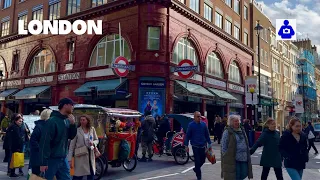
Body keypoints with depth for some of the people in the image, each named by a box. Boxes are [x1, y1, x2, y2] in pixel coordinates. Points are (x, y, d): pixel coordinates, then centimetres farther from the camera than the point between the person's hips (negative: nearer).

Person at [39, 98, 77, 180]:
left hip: (63, 159, 7)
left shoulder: (67, 120, 7)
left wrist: (73, 124, -5)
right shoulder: (52, 121, -16)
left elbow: (71, 136, 12)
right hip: (51, 159, -7)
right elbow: (45, 142, -18)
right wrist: (43, 162, -20)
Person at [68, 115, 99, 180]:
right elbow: (72, 145, -7)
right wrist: (69, 159, -10)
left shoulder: (92, 129, 2)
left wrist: (93, 143, -12)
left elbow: (97, 140, 12)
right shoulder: (77, 130, -8)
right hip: (80, 155, -3)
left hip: (90, 155, 4)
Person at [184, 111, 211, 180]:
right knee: (197, 161, 0)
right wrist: (186, 145, -6)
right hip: (195, 146, -3)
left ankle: (196, 169, 40)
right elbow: (187, 136, -3)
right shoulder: (191, 125, -6)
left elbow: (207, 135, 8)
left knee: (203, 160, 12)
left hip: (203, 145, 4)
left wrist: (209, 143, 6)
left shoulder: (203, 124, 2)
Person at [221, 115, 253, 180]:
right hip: (233, 160, -7)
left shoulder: (242, 131, 15)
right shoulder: (227, 132, -6)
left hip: (244, 159, 7)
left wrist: (248, 156, 16)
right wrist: (227, 157, -11)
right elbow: (223, 147, -8)